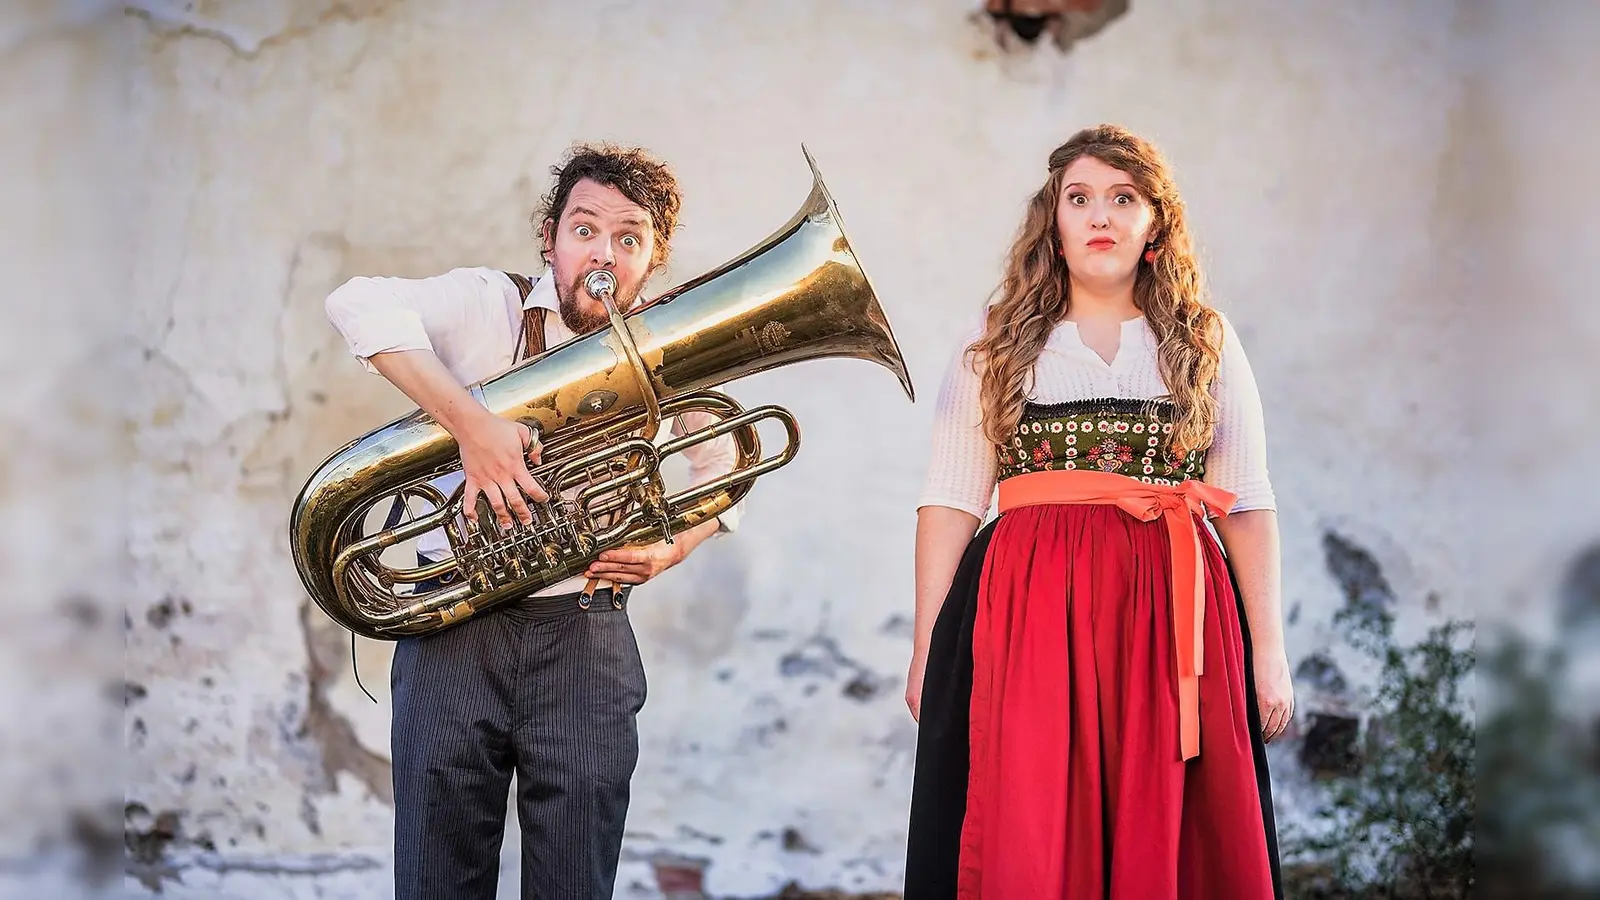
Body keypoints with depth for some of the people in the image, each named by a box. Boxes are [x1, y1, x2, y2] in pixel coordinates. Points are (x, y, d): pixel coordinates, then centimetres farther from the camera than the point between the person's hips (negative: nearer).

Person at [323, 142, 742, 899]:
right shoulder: (491, 306, -4)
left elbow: (724, 469, 21)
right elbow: (359, 304, -23)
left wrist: (673, 547, 0)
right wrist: (472, 422, -31)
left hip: (587, 640, 2)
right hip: (457, 634, -2)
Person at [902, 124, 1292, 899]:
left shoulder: (1206, 341, 11)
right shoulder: (998, 343, 10)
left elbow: (1247, 504, 7)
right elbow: (951, 501, 4)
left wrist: (1269, 651, 0)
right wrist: (927, 648, -3)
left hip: (1171, 612, 1)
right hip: (1031, 608, -1)